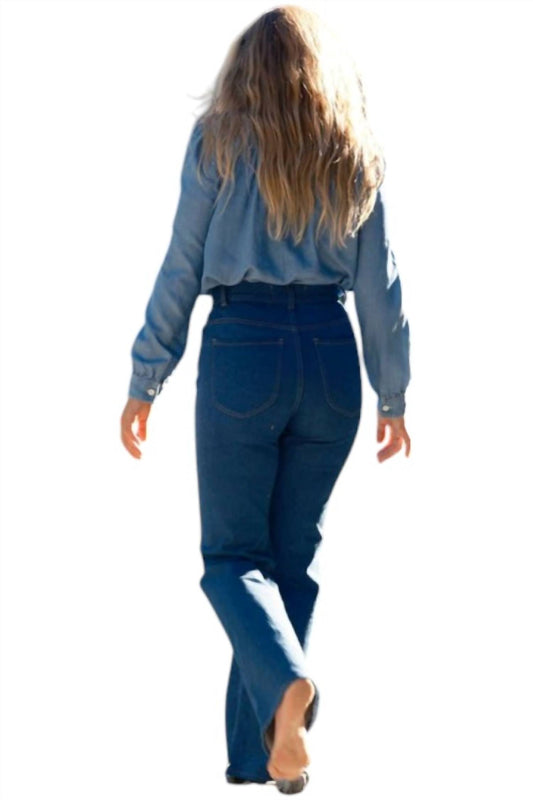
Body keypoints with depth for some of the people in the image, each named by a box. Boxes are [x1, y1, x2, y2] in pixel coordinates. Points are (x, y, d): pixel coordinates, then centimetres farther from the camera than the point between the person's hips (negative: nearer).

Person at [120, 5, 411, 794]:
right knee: (295, 557, 12)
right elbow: (381, 286, 7)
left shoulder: (219, 142, 2)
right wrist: (394, 395, 15)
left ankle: (285, 680, -27)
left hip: (243, 350, -3)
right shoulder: (356, 156, 8)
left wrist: (145, 382, 7)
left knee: (233, 552, 3)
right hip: (332, 354, 3)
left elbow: (182, 269, 1)